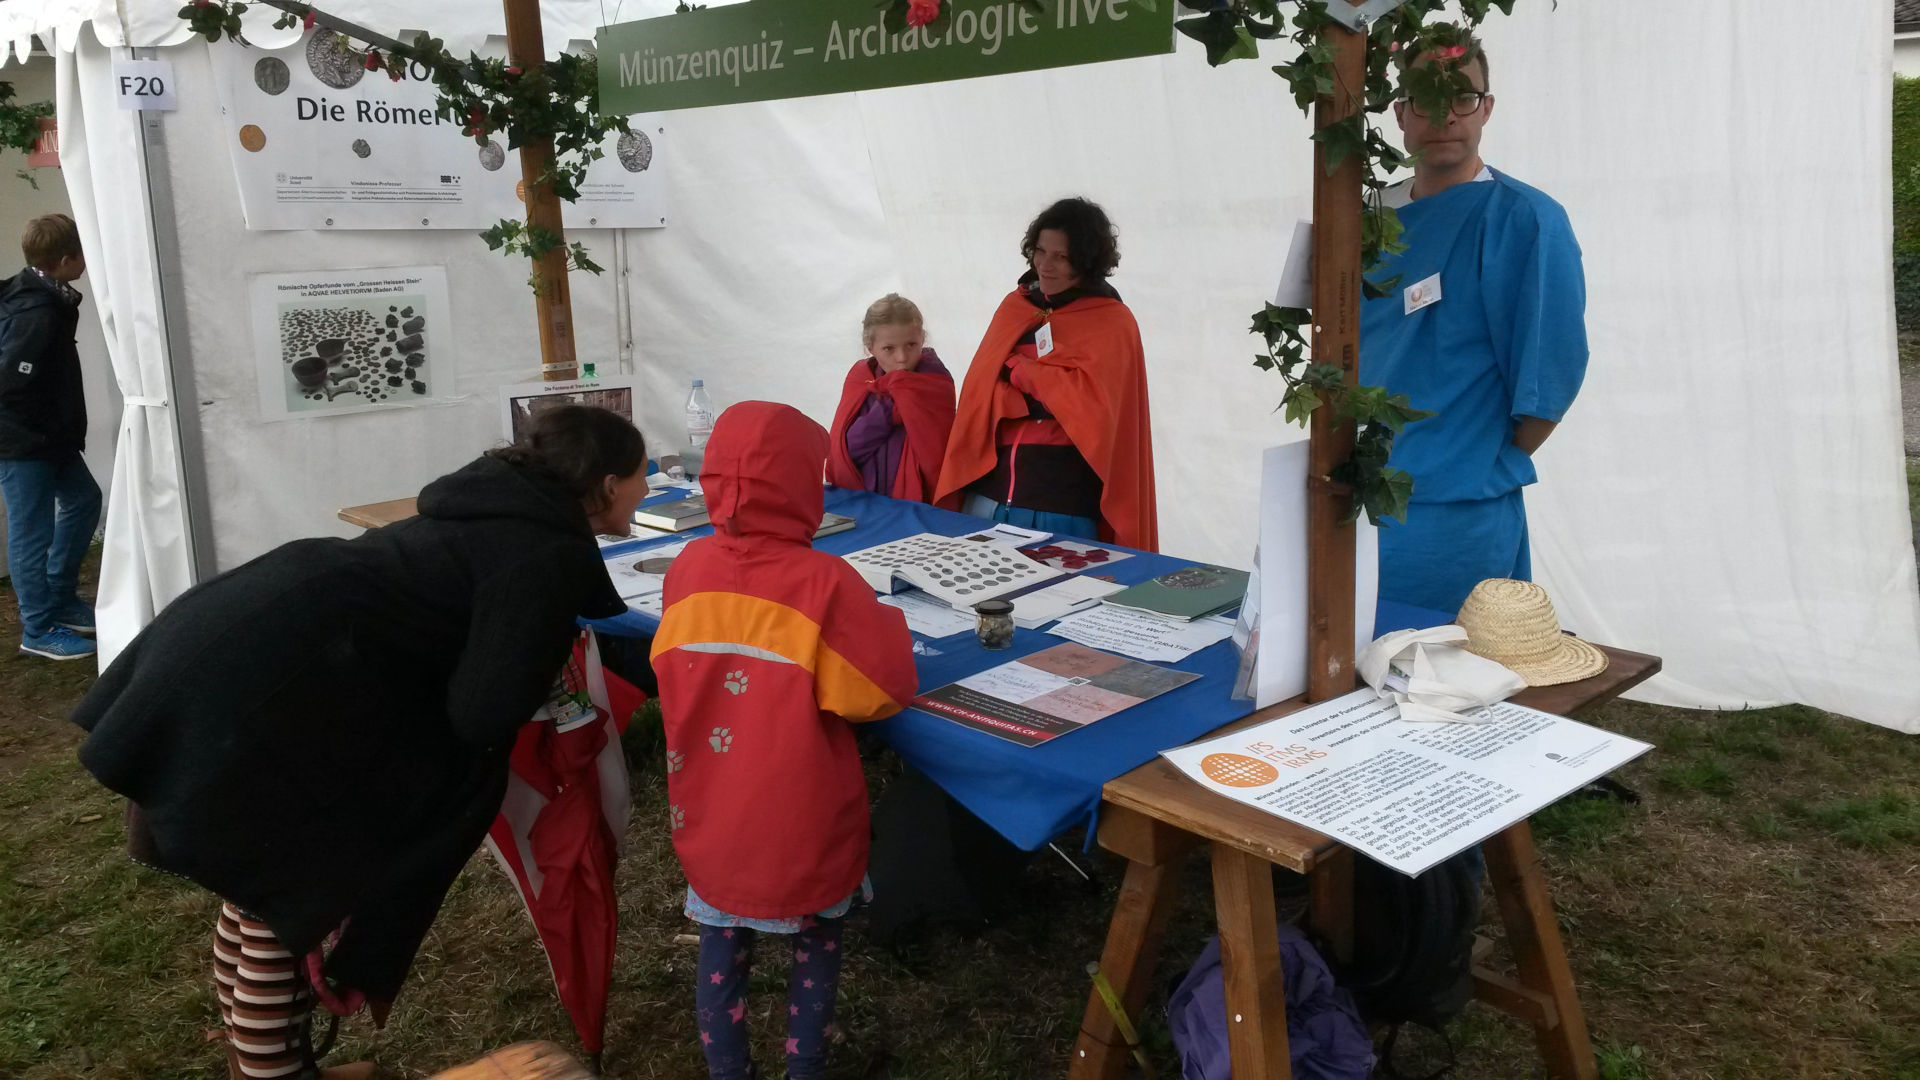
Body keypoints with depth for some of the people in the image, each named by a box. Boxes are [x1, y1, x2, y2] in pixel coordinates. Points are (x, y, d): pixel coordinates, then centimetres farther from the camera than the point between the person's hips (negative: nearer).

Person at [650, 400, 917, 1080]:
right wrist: (885, 625, 1)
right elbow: (886, 690, -17)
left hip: (710, 817, 3)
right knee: (816, 945, 22)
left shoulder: (688, 569, -10)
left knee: (722, 949, 21)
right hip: (803, 825, -3)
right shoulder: (824, 582, -22)